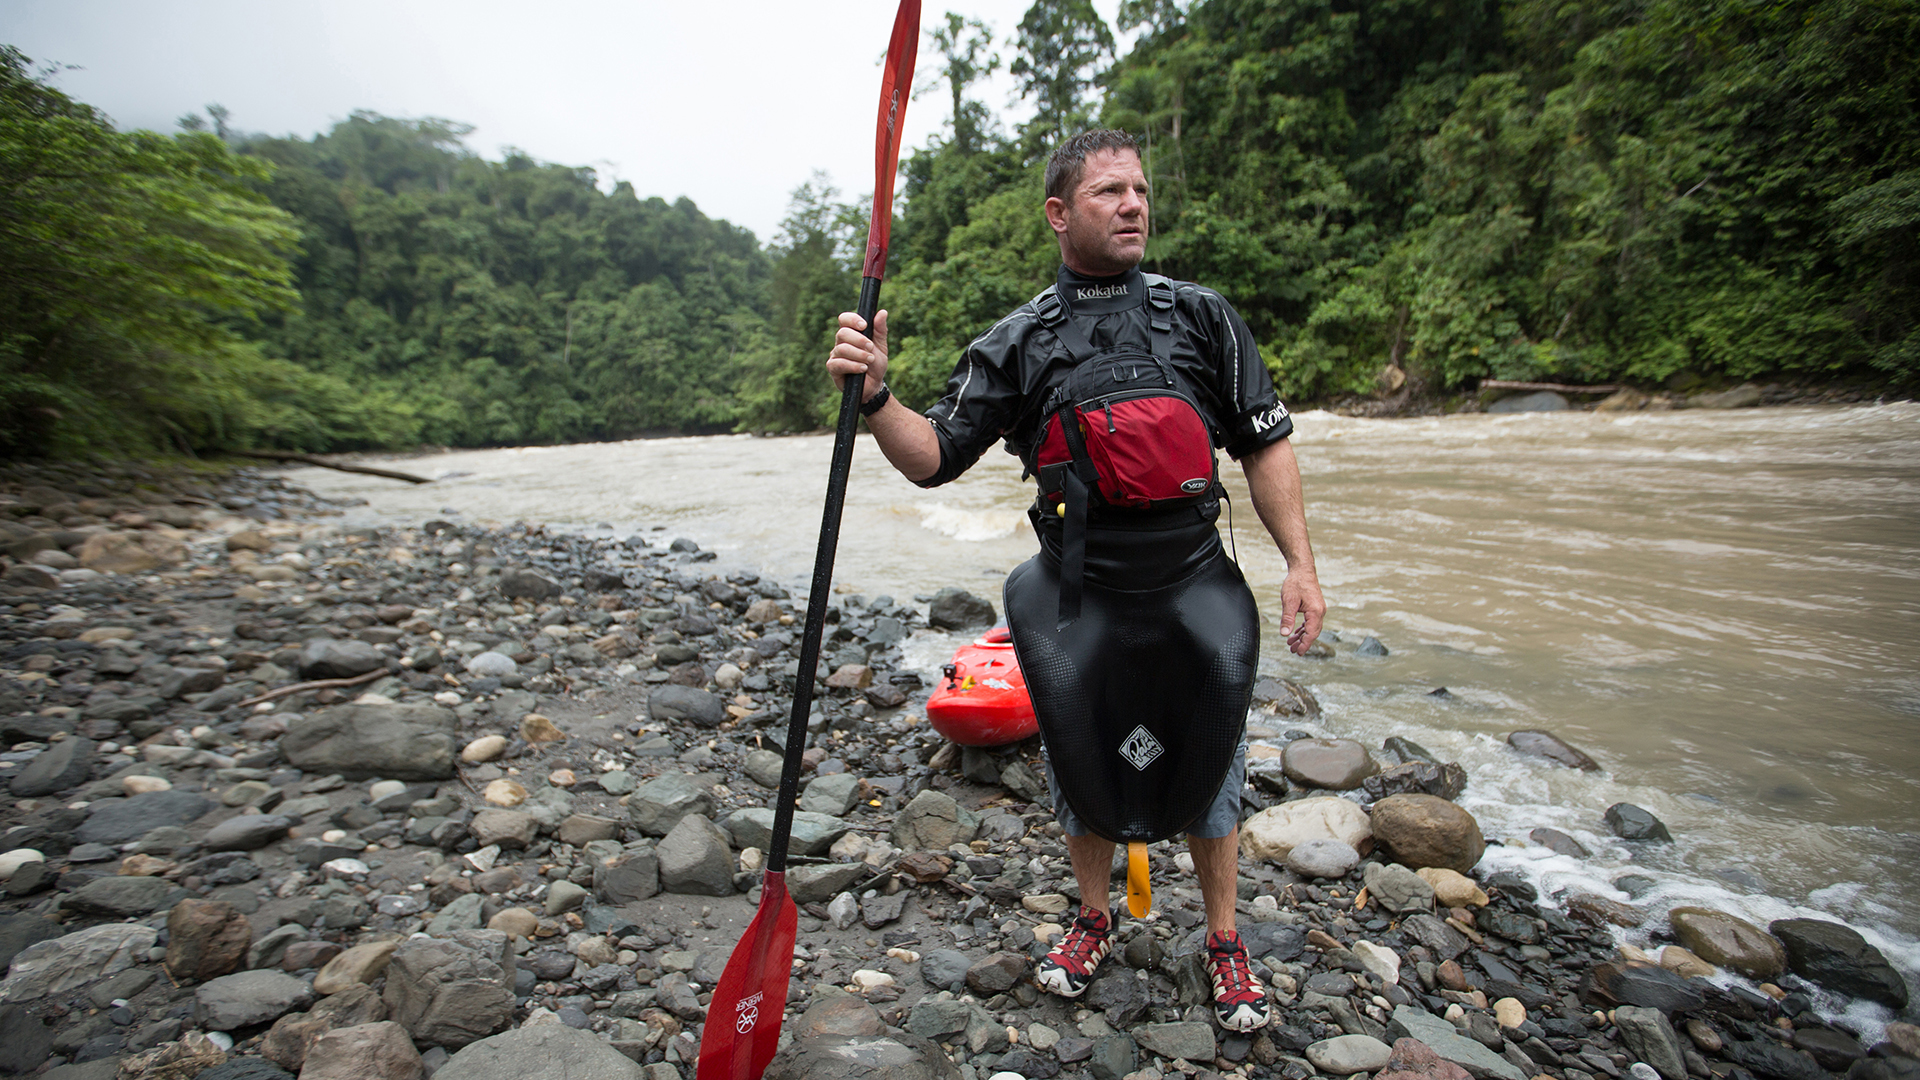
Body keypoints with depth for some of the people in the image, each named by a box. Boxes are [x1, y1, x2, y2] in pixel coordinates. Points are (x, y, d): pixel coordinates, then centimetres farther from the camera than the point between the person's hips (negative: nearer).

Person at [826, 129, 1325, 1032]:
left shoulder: (1202, 315, 3)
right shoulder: (1016, 343, 0)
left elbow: (1266, 446, 5)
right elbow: (934, 458, -3)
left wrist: (1300, 562, -2)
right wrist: (874, 397, -21)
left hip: (1194, 588, 1)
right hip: (1076, 599, 0)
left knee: (1209, 766, 12)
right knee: (1077, 764, 15)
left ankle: (1225, 942, 37)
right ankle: (1094, 920, 42)